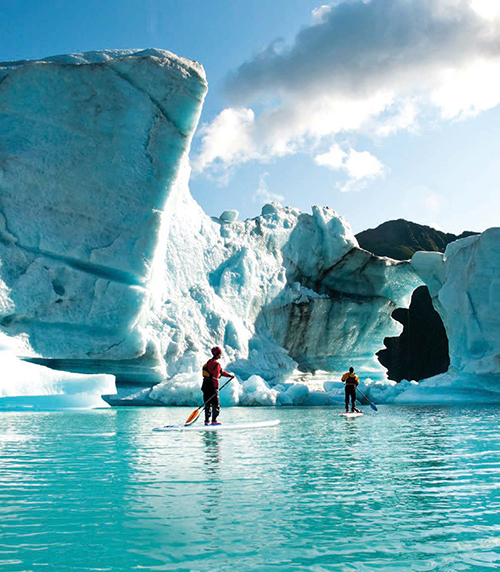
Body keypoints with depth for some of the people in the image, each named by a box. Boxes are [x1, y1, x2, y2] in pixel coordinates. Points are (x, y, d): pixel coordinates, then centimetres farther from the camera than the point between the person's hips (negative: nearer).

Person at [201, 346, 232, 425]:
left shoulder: (209, 362, 18)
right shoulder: (216, 364, -13)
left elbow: (221, 371, 26)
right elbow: (215, 377, -20)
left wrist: (228, 375, 27)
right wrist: (216, 387, -21)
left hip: (205, 385, 9)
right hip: (211, 386, -9)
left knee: (208, 404, 11)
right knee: (216, 404, -2)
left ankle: (207, 420, 11)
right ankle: (214, 420, -5)